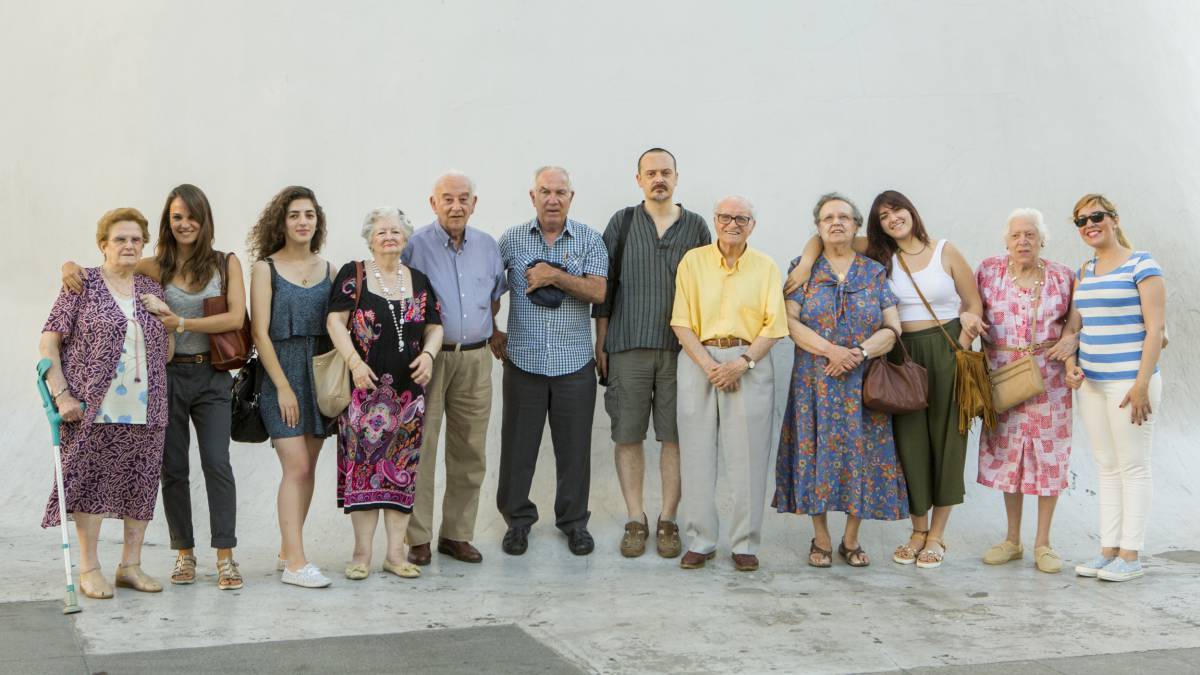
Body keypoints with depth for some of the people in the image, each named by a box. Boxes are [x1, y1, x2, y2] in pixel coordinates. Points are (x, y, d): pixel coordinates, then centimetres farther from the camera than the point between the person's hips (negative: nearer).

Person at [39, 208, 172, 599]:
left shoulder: (152, 291, 13)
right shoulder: (83, 285, 0)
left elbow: (165, 352, 20)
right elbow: (49, 340, -4)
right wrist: (61, 394, -13)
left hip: (146, 409, 4)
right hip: (94, 406, -4)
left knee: (141, 484, 6)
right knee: (90, 482, -1)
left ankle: (131, 565, 16)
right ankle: (89, 569, 8)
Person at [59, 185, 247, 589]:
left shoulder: (226, 263, 2)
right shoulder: (157, 267, 5)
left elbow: (236, 317, -8)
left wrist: (182, 323, -14)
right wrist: (72, 267, -12)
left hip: (211, 377, -1)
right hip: (168, 375, 2)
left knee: (216, 462, -9)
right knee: (172, 467, 5)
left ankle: (225, 556, -5)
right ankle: (184, 553, 17)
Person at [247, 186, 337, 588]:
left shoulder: (326, 268, 10)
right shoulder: (265, 268, -3)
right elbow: (260, 332, -7)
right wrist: (283, 386, -12)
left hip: (320, 373, 5)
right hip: (281, 373, -5)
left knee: (306, 467, 7)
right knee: (296, 467, -11)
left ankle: (287, 551, 18)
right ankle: (295, 563, -8)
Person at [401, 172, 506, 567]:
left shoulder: (488, 247, 10)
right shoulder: (415, 246, -4)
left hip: (475, 359, 5)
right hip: (427, 357, -4)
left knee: (470, 452, 8)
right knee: (420, 448, -4)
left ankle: (457, 534, 18)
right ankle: (418, 538, 4)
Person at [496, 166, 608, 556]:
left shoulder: (589, 240, 3)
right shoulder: (511, 240, 4)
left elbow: (598, 292, -8)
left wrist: (555, 276, -14)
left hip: (574, 363, 0)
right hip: (523, 360, 0)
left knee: (574, 446, 6)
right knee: (518, 443, 5)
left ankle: (573, 521, 19)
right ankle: (518, 518, 19)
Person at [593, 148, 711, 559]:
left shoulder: (696, 227, 9)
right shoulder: (622, 223, 8)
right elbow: (603, 286, 8)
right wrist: (600, 342, 4)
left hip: (681, 348, 0)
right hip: (628, 346, 0)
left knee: (676, 436, 2)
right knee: (628, 435, 2)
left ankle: (667, 520, 12)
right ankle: (635, 520, 12)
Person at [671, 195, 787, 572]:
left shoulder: (766, 267, 7)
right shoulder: (693, 261, 6)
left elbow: (774, 325, 2)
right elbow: (681, 322, 1)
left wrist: (742, 363, -12)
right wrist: (708, 366, -11)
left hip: (749, 364, 0)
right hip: (698, 361, 0)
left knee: (748, 458, -1)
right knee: (697, 454, 2)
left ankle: (745, 544, 9)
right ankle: (699, 541, 12)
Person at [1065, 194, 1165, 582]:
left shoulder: (1141, 265, -6)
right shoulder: (1084, 272, 14)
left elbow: (1155, 328, -11)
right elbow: (1074, 325, 18)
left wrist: (1142, 383, -17)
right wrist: (1070, 364, 0)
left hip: (1128, 382, -7)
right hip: (1091, 382, 7)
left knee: (1132, 467, 0)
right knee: (1106, 468, 11)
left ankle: (1130, 555, 6)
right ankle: (1108, 550, 17)